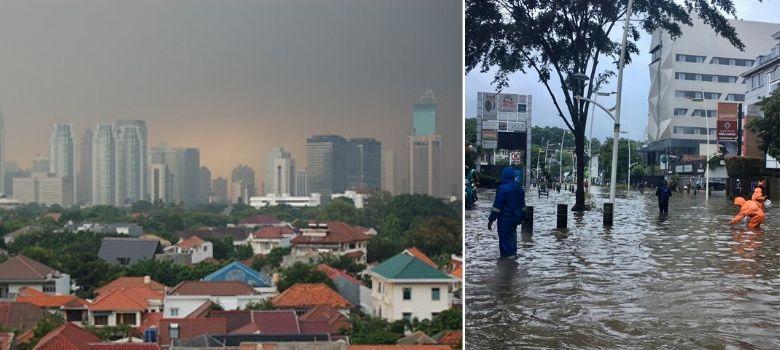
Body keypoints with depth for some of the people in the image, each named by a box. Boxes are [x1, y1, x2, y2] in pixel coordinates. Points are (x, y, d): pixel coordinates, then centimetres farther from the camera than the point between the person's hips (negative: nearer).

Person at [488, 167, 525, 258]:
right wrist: (521, 217, 26)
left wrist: (491, 220, -15)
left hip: (505, 218, -8)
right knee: (512, 234, 21)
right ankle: (513, 253, 29)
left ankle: (508, 255, 4)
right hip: (516, 217, 8)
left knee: (505, 236, 2)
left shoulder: (503, 188, -18)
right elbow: (522, 204, 16)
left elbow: (497, 206, -19)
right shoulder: (519, 188, 8)